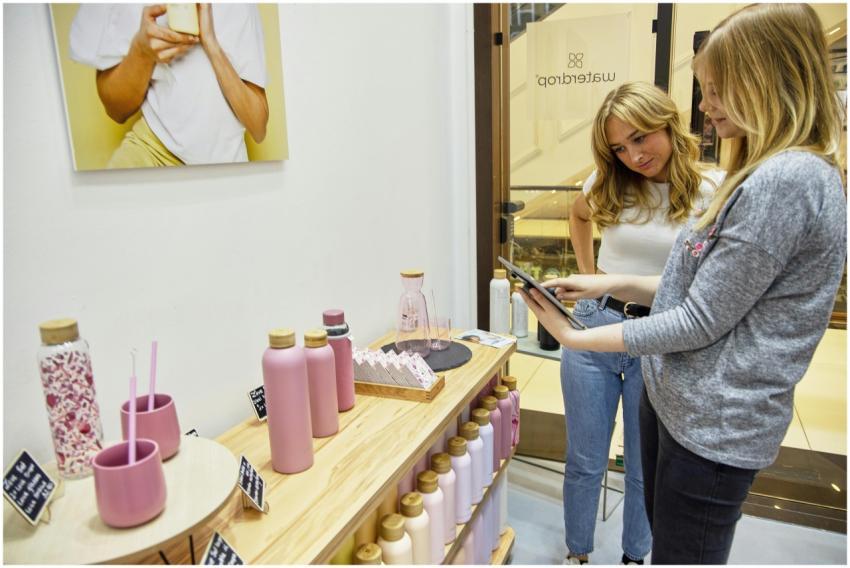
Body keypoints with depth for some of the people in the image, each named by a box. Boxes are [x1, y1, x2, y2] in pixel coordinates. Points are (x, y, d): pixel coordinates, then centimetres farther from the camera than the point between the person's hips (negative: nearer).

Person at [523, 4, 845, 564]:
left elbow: (700, 323, -21)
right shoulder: (765, 175, 11)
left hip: (716, 428, -9)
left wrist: (576, 336, -14)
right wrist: (614, 283, 4)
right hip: (673, 401, 9)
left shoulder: (788, 181, -22)